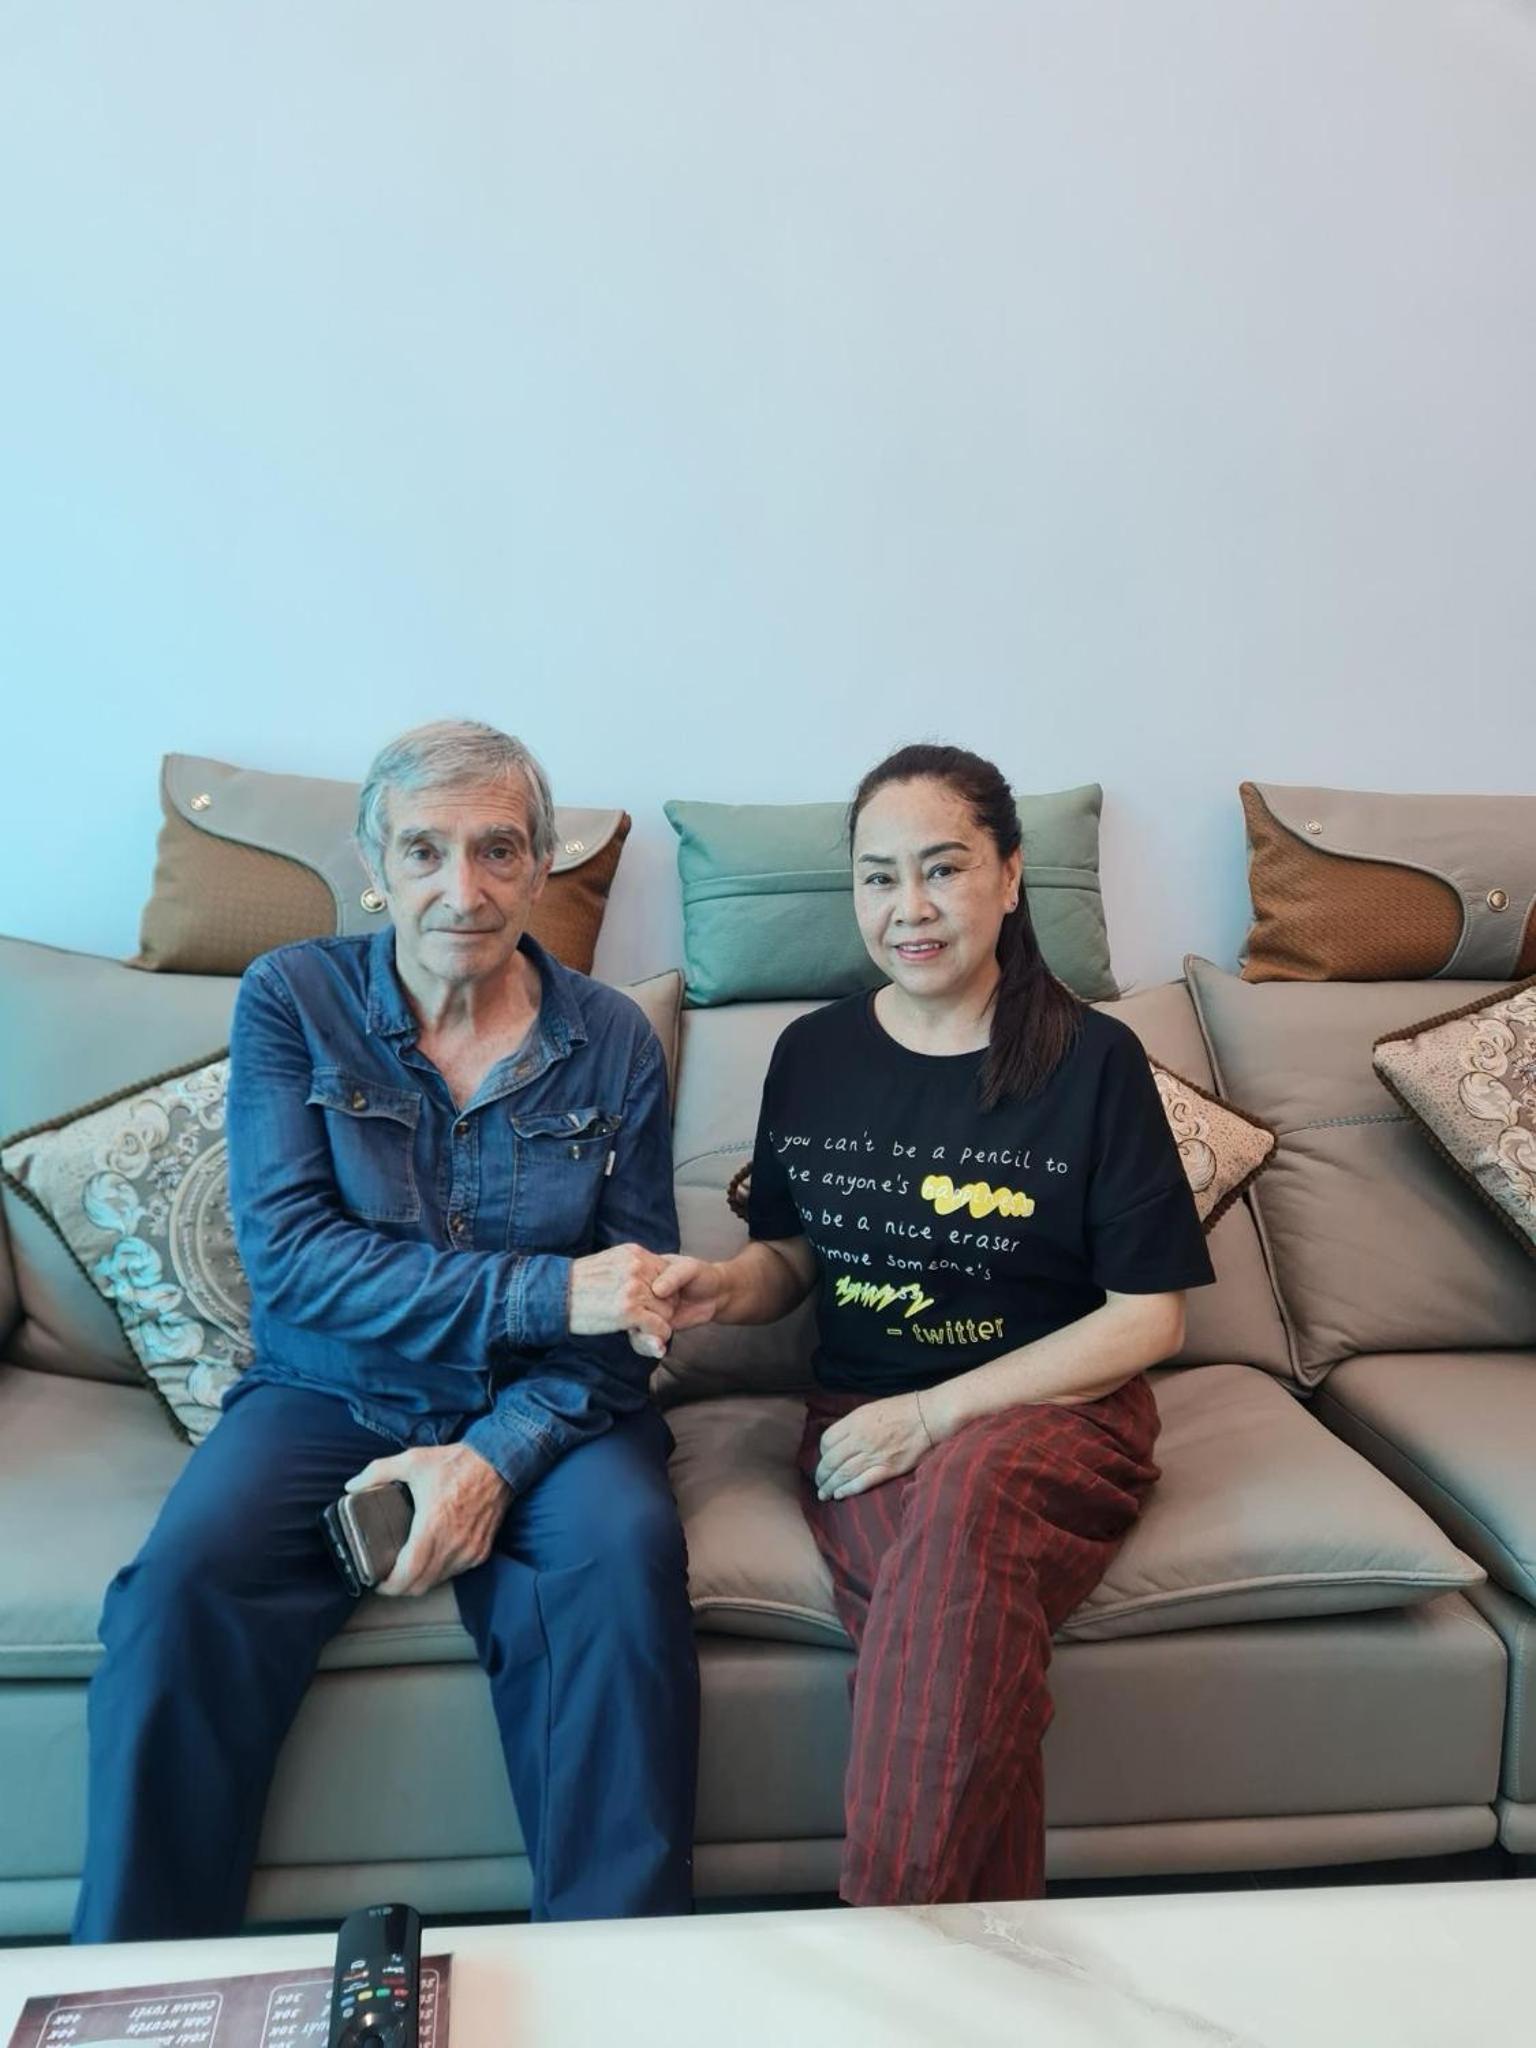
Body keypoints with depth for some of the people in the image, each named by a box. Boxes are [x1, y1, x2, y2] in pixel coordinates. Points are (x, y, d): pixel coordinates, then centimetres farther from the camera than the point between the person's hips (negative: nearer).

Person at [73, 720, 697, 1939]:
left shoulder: (613, 1042, -1)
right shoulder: (291, 1000, -3)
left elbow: (632, 1307, -1)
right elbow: (289, 1257, -14)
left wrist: (497, 1455, -18)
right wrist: (546, 1290, -22)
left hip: (543, 1413, 1)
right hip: (328, 1397, 0)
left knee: (628, 1555, -28)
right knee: (184, 1578, -27)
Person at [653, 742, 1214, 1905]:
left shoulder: (1092, 1059, -4)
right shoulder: (813, 1055, 6)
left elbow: (1148, 1318, -4)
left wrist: (934, 1414, -13)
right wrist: (725, 1286, -7)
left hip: (1051, 1416, -1)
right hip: (862, 1420, 2)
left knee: (968, 1494, -37)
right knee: (967, 1648, -32)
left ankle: (893, 1938, -23)